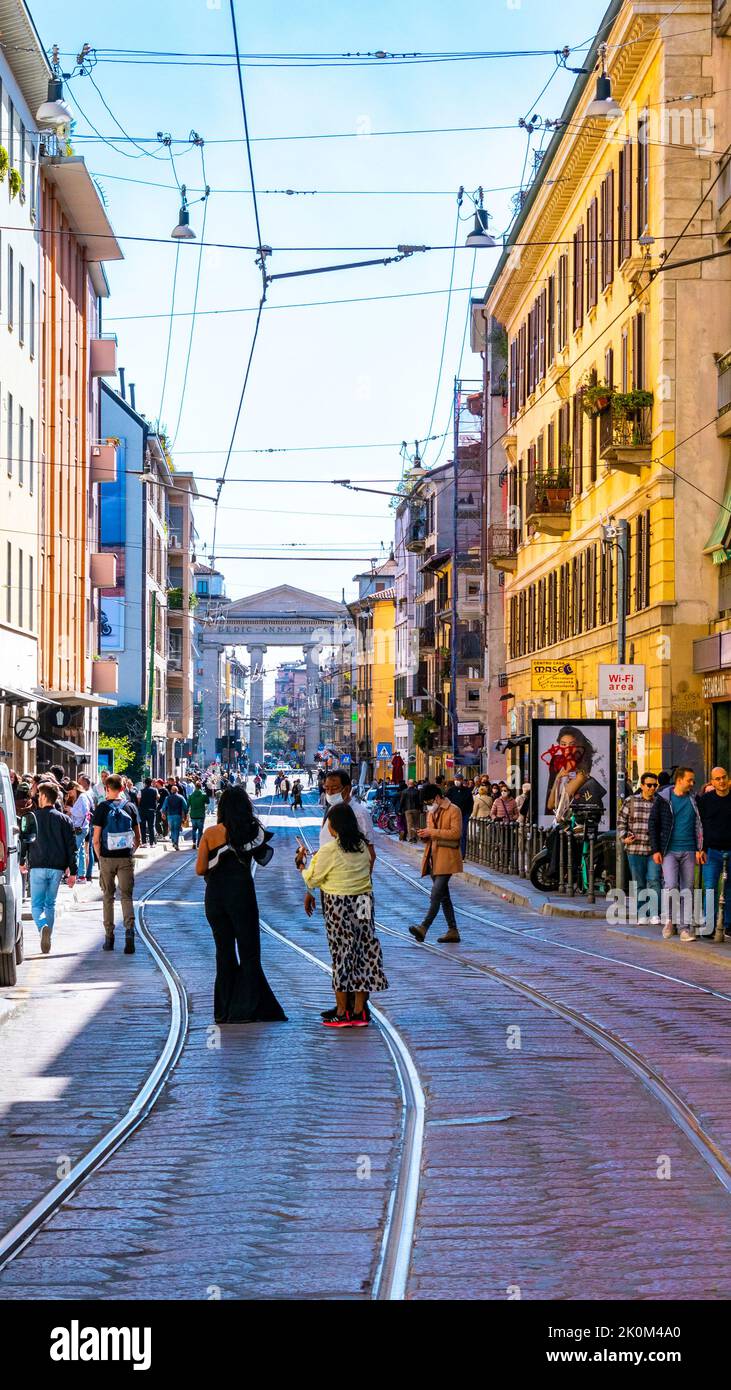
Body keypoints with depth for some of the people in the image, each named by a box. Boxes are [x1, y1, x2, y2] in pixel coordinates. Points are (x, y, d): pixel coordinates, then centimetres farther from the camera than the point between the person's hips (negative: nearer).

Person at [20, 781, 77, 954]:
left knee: (37, 904, 2)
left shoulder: (33, 817, -1)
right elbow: (71, 847, 3)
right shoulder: (64, 819, 5)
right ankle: (47, 940, 15)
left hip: (38, 867, -2)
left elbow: (24, 840, 1)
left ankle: (43, 926, -28)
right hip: (57, 867, 3)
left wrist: (22, 861, 16)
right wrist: (72, 872, 7)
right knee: (50, 904, 15)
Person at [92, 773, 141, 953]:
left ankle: (109, 938, 14)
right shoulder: (130, 807, 2)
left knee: (108, 897, 10)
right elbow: (138, 838, 5)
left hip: (107, 857, -1)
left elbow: (96, 839, -7)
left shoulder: (102, 808, -6)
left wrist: (99, 857, 6)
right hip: (126, 858, 1)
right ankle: (129, 929, -19)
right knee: (126, 896, 4)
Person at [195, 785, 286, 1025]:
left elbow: (200, 869, -7)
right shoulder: (253, 831, -6)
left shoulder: (210, 833, -4)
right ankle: (245, 1009, 2)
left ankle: (224, 1010, 14)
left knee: (224, 952, 12)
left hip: (215, 896, 2)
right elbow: (264, 859, 9)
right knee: (249, 953, 7)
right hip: (242, 894, -2)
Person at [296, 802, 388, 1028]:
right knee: (363, 952, 8)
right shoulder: (362, 846, 4)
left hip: (338, 905, -5)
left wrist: (301, 863, 14)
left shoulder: (328, 850, -12)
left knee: (341, 953, 2)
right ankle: (359, 1011, 12)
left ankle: (342, 1011, 5)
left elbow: (312, 880, -6)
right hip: (362, 903, 5)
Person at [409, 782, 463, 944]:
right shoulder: (431, 812, 18)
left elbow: (456, 833, -19)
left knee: (436, 894, -16)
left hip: (446, 859, -9)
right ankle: (452, 931, 15)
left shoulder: (453, 810, -8)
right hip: (433, 858, 9)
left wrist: (433, 832, -20)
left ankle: (424, 927, -24)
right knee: (443, 896, 10)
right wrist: (424, 835, 3)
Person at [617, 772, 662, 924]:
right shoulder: (630, 801, 5)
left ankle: (655, 914, -10)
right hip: (635, 849, 1)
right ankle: (642, 914, 16)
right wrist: (624, 837, -5)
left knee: (654, 880, -12)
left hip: (654, 849, -1)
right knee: (639, 883, 8)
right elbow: (621, 821, 9)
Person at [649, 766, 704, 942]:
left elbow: (699, 825, 11)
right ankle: (669, 920, 7)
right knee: (671, 885, -14)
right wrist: (655, 850, -3)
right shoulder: (663, 798, -1)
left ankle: (687, 926, 7)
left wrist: (700, 849, 2)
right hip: (669, 850, -2)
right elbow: (653, 824, 3)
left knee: (687, 889, 3)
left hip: (689, 851, 2)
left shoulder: (694, 799, 6)